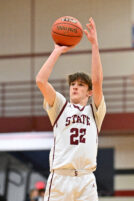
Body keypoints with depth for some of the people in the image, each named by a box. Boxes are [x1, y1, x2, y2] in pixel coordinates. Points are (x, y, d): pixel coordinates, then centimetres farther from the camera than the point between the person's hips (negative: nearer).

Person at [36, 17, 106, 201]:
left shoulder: (95, 111, 17)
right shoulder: (60, 107, 17)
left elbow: (97, 81, 2)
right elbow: (41, 81, 4)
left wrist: (94, 44, 0)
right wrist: (57, 51, 9)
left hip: (86, 180, 0)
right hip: (59, 178, 0)